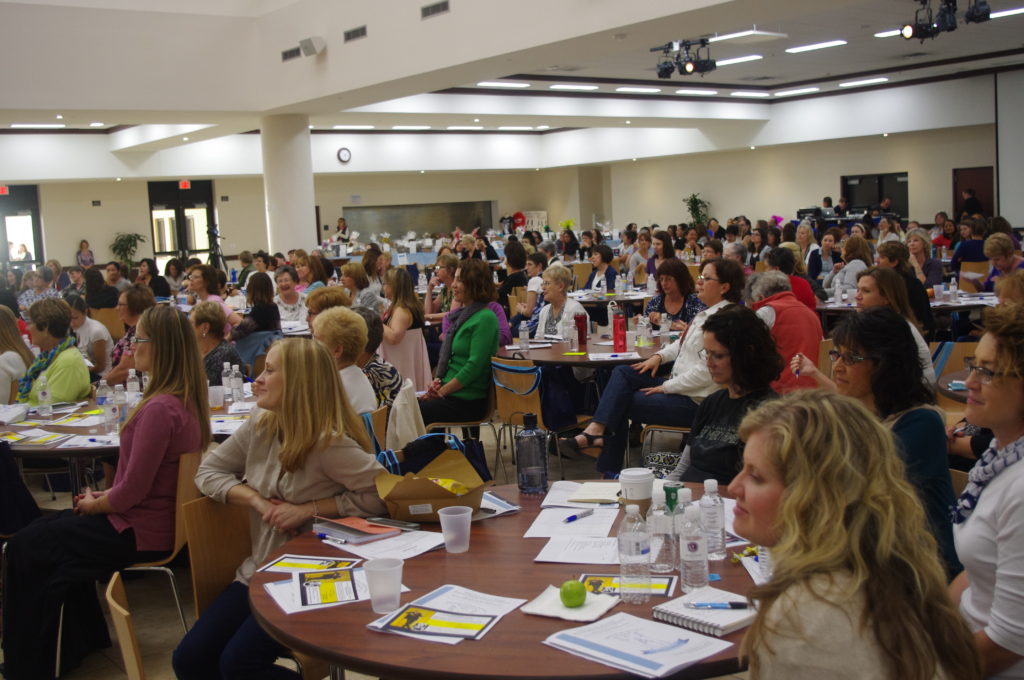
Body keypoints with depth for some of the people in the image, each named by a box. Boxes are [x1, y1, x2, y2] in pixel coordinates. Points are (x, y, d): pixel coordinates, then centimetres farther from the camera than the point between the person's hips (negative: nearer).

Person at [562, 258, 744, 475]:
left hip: (695, 401, -10)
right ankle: (597, 430, -12)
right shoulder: (708, 313, 12)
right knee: (622, 373, -2)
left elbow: (707, 372, -27)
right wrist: (660, 356, 8)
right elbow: (683, 344, 27)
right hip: (678, 381, 10)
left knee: (622, 403, -6)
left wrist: (666, 387, -19)